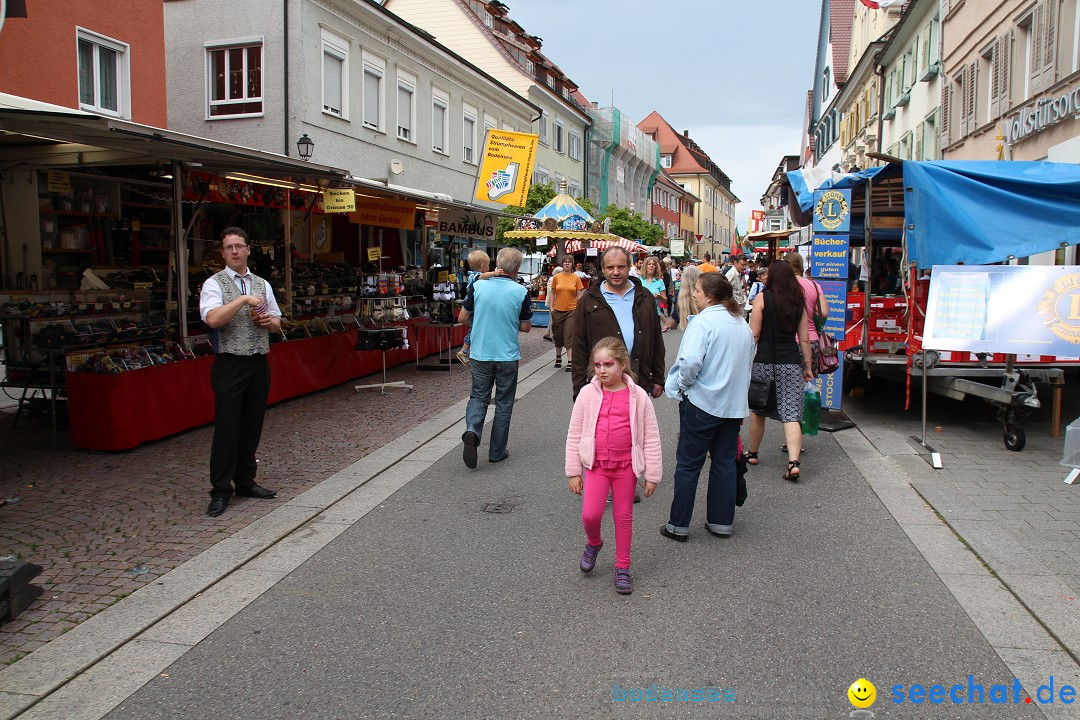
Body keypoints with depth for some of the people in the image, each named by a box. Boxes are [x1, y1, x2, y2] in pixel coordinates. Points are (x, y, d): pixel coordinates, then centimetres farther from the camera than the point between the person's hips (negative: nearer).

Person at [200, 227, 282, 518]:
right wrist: (244, 299, -20)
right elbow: (213, 319, -21)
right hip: (230, 365, -5)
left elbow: (277, 324, 19)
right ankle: (220, 491, 7)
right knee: (227, 428, -3)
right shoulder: (214, 284, -3)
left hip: (259, 363, 5)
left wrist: (268, 320, -3)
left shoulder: (262, 284, 13)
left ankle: (246, 482, 24)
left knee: (252, 427, 12)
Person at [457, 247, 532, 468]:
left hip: (480, 354, 1)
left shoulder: (478, 287, -6)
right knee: (503, 403, 12)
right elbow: (526, 327, -2)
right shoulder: (521, 292, -10)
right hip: (507, 356, -1)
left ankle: (472, 430, -12)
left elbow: (462, 318, 2)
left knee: (478, 396, 16)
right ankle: (497, 452, 18)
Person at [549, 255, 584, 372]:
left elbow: (579, 295, 3)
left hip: (571, 310, -2)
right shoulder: (556, 277, 3)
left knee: (570, 336, -5)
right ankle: (558, 358, 31)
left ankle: (570, 362, -5)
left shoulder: (576, 278, 0)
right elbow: (553, 293, 8)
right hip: (558, 310, 2)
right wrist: (551, 308, 3)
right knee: (558, 335, 12)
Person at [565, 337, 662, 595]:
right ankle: (593, 543, 25)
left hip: (626, 466, 0)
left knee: (624, 517, 10)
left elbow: (651, 437, -1)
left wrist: (652, 474, 0)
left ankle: (622, 568, 27)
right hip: (596, 465, 0)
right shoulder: (588, 394, -5)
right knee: (590, 514, -10)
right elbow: (574, 434, 1)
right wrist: (573, 471, 1)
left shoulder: (638, 396, -7)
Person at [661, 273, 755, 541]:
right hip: (735, 405, 7)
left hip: (702, 403, -7)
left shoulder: (704, 321, -16)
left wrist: (683, 384, -11)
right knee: (725, 462, 15)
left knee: (688, 464, 4)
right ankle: (721, 522, 22)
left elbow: (690, 360, -29)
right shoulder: (743, 325, 9)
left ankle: (678, 525, 11)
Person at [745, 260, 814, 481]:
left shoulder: (762, 297, -4)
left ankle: (753, 453, 29)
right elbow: (804, 339, 9)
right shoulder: (798, 302, 8)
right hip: (791, 362, 2)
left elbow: (754, 334, -7)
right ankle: (793, 462, -12)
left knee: (758, 409, 14)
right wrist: (807, 366, 16)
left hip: (764, 361, -2)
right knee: (791, 413, -1)